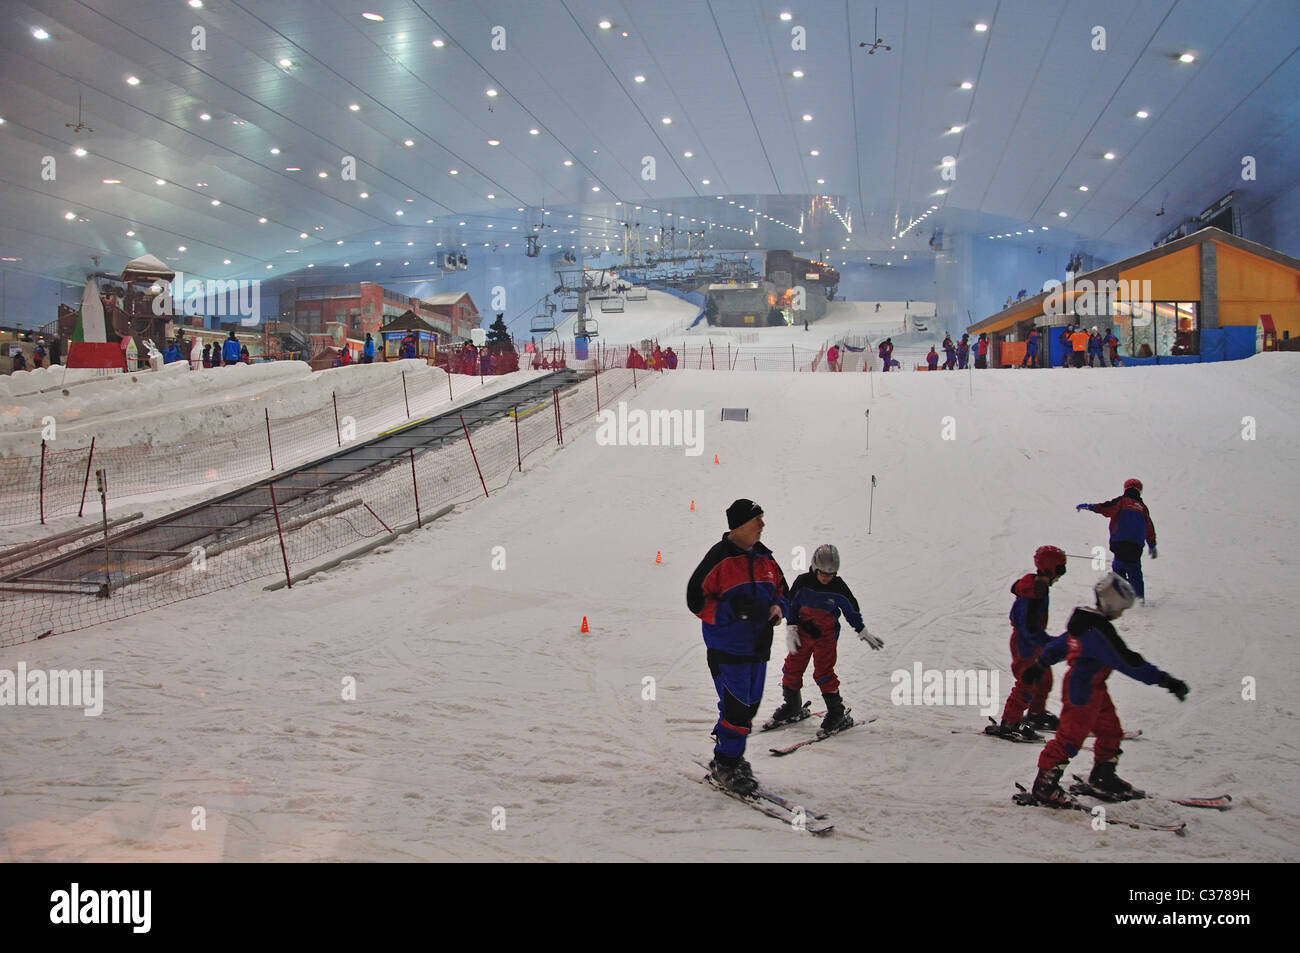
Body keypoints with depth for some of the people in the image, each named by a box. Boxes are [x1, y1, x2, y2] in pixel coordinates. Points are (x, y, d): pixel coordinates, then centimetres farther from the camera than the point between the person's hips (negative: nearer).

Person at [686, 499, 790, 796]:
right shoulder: (719, 558, -13)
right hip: (727, 647, -7)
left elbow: (782, 591, 20)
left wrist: (778, 607, -3)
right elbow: (696, 599, -14)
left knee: (750, 705, 13)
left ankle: (732, 755, 30)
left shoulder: (764, 558, 9)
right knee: (736, 707, -9)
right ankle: (725, 765, 7)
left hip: (758, 646, 7)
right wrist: (733, 610, -23)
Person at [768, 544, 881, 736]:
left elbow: (852, 610, 4)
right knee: (792, 669, 6)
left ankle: (838, 714, -2)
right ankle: (792, 707, 27)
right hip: (803, 632, 3)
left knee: (823, 673, -12)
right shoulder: (803, 583, -9)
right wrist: (791, 630, -2)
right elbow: (791, 605, 2)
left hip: (826, 635, -3)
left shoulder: (838, 587, -10)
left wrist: (864, 633, 7)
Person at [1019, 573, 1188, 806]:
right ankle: (1044, 786, 5)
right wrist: (1164, 680, -25)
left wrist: (1040, 665, 33)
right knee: (1070, 738, -4)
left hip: (1095, 690, 10)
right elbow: (1128, 662, -28)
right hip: (1083, 694, -10)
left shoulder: (1084, 623, 6)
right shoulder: (1100, 631, -25)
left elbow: (1058, 644, 19)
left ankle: (1102, 778, 33)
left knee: (1111, 731, 18)